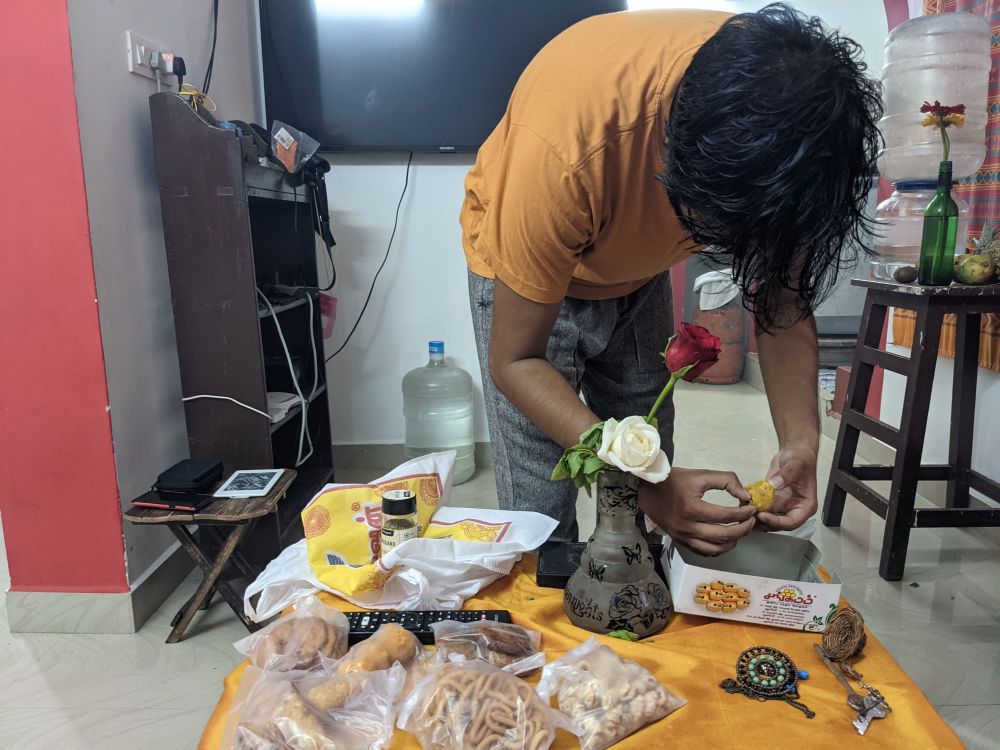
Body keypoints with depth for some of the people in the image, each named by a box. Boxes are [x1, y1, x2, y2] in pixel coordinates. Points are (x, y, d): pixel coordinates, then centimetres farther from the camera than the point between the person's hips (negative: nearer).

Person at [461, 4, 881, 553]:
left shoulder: (793, 111, -24)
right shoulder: (570, 137, -38)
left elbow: (784, 304, -11)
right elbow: (514, 361, -28)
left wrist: (800, 442, -26)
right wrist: (643, 483, -38)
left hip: (638, 271, 4)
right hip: (525, 268, -3)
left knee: (653, 487, 4)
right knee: (542, 515, -9)